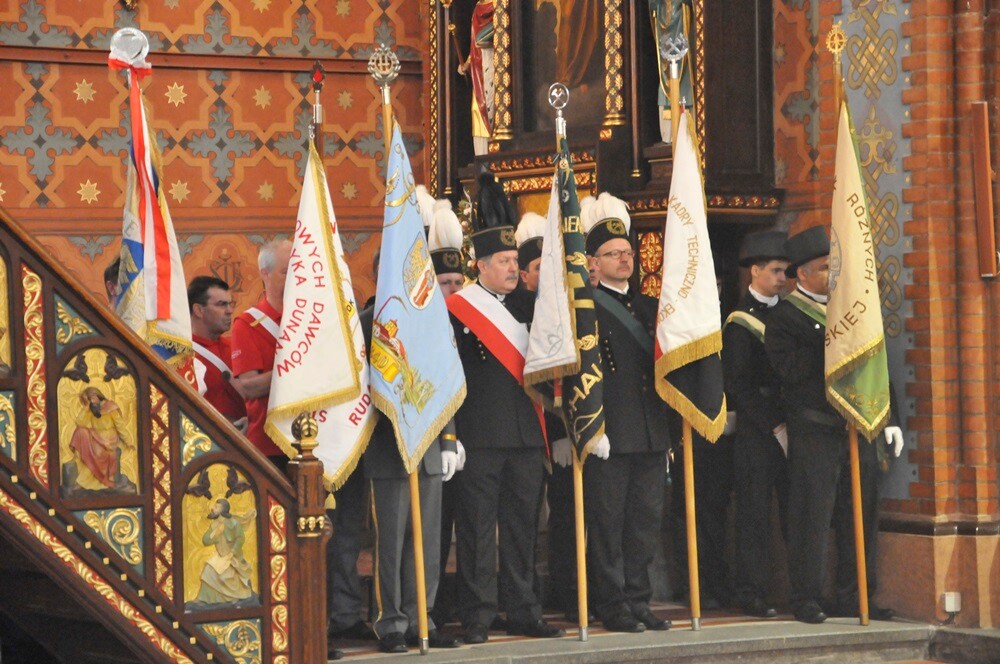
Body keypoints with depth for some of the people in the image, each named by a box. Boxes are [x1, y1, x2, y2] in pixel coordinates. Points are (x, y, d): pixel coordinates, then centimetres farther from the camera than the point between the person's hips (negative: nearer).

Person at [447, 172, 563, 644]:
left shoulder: (526, 305, 14)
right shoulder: (455, 311, -4)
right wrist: (449, 435, -12)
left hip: (525, 436, 6)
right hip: (480, 440, -6)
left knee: (522, 528, 10)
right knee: (478, 529, -1)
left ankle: (522, 612, 16)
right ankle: (477, 618, 3)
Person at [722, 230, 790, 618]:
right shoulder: (740, 321, -5)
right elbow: (737, 385, -9)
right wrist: (773, 426, -12)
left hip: (790, 428, 5)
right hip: (756, 432, -5)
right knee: (755, 514, -2)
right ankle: (752, 595, 2)